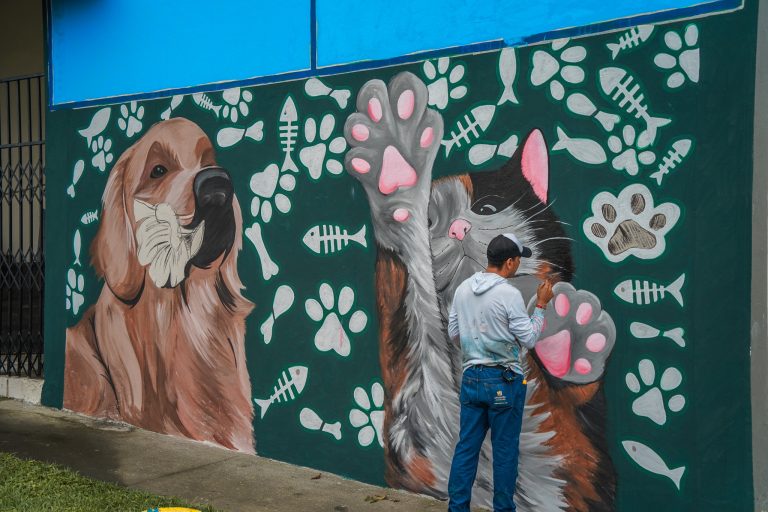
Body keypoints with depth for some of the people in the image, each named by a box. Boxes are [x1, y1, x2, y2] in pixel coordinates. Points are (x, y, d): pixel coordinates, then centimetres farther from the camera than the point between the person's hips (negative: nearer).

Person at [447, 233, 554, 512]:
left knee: (466, 447, 10)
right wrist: (541, 305, 0)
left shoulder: (463, 289, 3)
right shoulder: (509, 294, -15)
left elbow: (453, 332, 11)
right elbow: (529, 339, -9)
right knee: (505, 450, 6)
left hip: (471, 377, 6)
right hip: (504, 381, -5)